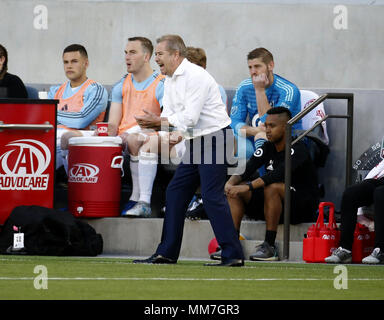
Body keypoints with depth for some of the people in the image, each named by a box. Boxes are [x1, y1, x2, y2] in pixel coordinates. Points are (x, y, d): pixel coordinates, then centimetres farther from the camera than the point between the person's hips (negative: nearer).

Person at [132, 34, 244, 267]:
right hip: (196, 142, 10)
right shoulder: (170, 80, 14)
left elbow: (190, 118, -21)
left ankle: (233, 255, -14)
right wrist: (152, 123, -10)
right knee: (176, 193, 9)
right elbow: (169, 116, 11)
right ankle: (167, 253, 14)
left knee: (212, 195, -15)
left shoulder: (196, 76, -16)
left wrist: (159, 122, -15)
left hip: (215, 139, -10)